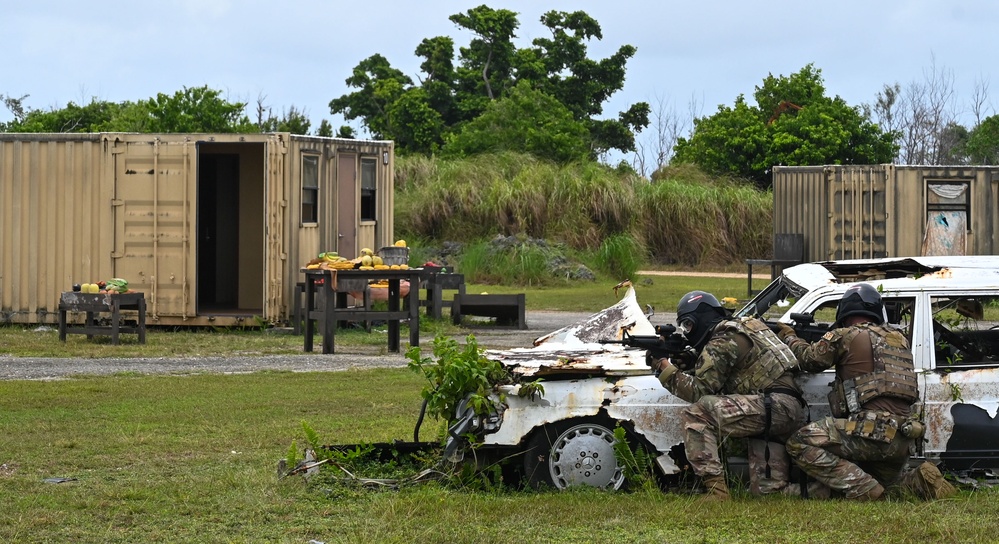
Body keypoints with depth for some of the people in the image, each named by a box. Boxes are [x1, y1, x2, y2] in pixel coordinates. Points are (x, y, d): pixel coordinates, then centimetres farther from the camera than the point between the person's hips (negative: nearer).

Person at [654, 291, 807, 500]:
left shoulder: (722, 342, -5)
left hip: (776, 406, -10)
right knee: (766, 492, 12)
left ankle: (716, 490, -21)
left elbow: (699, 390, -6)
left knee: (696, 414, -17)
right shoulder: (744, 326, 24)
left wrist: (666, 369, 2)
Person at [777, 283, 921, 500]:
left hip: (872, 429, -8)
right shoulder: (899, 340, 17)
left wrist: (789, 337, 29)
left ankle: (862, 488, -16)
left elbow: (808, 359, 11)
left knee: (800, 443, -7)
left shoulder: (845, 336, -1)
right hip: (903, 440, 8)